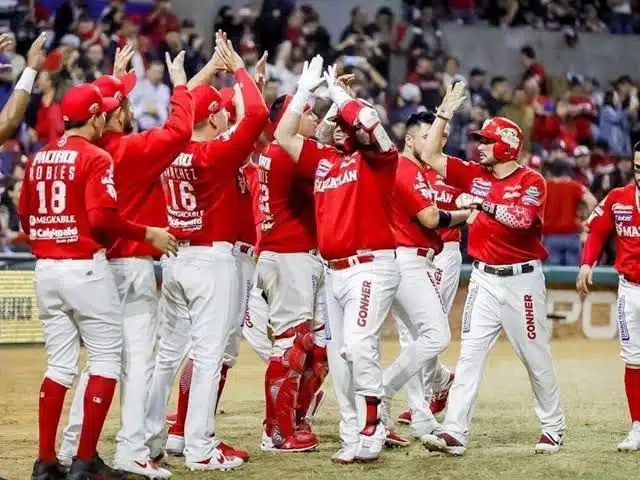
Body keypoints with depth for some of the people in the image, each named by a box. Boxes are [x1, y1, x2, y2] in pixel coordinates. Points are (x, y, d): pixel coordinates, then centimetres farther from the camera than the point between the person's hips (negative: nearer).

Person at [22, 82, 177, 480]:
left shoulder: (39, 159, 10)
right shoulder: (95, 158, -10)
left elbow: (26, 216, 14)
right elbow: (103, 218, -20)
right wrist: (148, 234, -10)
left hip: (46, 268, 7)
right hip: (85, 267, -7)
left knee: (60, 364, 12)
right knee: (107, 358, 2)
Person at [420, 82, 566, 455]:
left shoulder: (531, 182, -9)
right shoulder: (475, 175, 7)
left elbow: (520, 219, -27)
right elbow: (431, 155, 5)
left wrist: (480, 202, -31)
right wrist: (445, 112, 1)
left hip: (521, 280, -5)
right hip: (484, 279, 5)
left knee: (536, 358, 5)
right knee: (470, 354, -4)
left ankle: (553, 428, 20)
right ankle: (455, 433, -9)